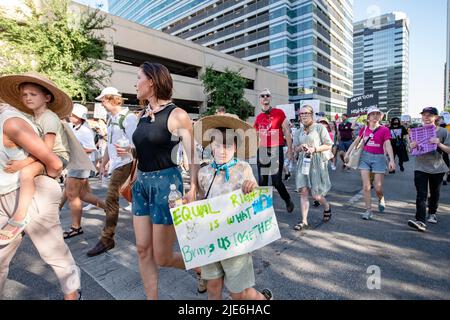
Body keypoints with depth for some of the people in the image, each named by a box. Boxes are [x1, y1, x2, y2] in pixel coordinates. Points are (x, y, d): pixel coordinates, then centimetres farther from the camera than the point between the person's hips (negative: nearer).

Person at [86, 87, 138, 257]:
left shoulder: (129, 117, -11)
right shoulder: (111, 119, 16)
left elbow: (136, 145, -16)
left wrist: (135, 169, -20)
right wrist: (103, 164, 22)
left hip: (125, 164, -9)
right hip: (115, 164, 9)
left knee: (111, 199, -7)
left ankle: (106, 240, 4)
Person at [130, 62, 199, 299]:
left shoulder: (176, 115, -11)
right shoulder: (143, 115, 10)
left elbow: (193, 155, -14)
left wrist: (193, 188, -25)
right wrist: (129, 151, 6)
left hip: (166, 182, -7)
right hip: (141, 183, 7)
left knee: (163, 257, 3)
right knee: (143, 250, 10)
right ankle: (151, 298, 30)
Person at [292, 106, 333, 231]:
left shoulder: (320, 127, -1)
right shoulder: (299, 132, 13)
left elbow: (328, 145, -2)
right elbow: (295, 148, 18)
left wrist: (314, 149, -15)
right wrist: (300, 147, -5)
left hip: (317, 162, -4)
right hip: (303, 162, 4)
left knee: (316, 195, 0)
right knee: (303, 191, -3)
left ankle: (327, 207, 34)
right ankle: (304, 221, 4)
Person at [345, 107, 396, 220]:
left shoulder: (384, 130, -4)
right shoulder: (364, 129, 6)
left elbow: (388, 145, -14)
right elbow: (356, 142, 11)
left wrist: (391, 160, -26)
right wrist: (347, 153, 5)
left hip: (378, 158, -2)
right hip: (365, 156, 2)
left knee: (378, 188, 0)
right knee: (366, 186, -2)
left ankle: (381, 199, 35)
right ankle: (368, 210, 7)